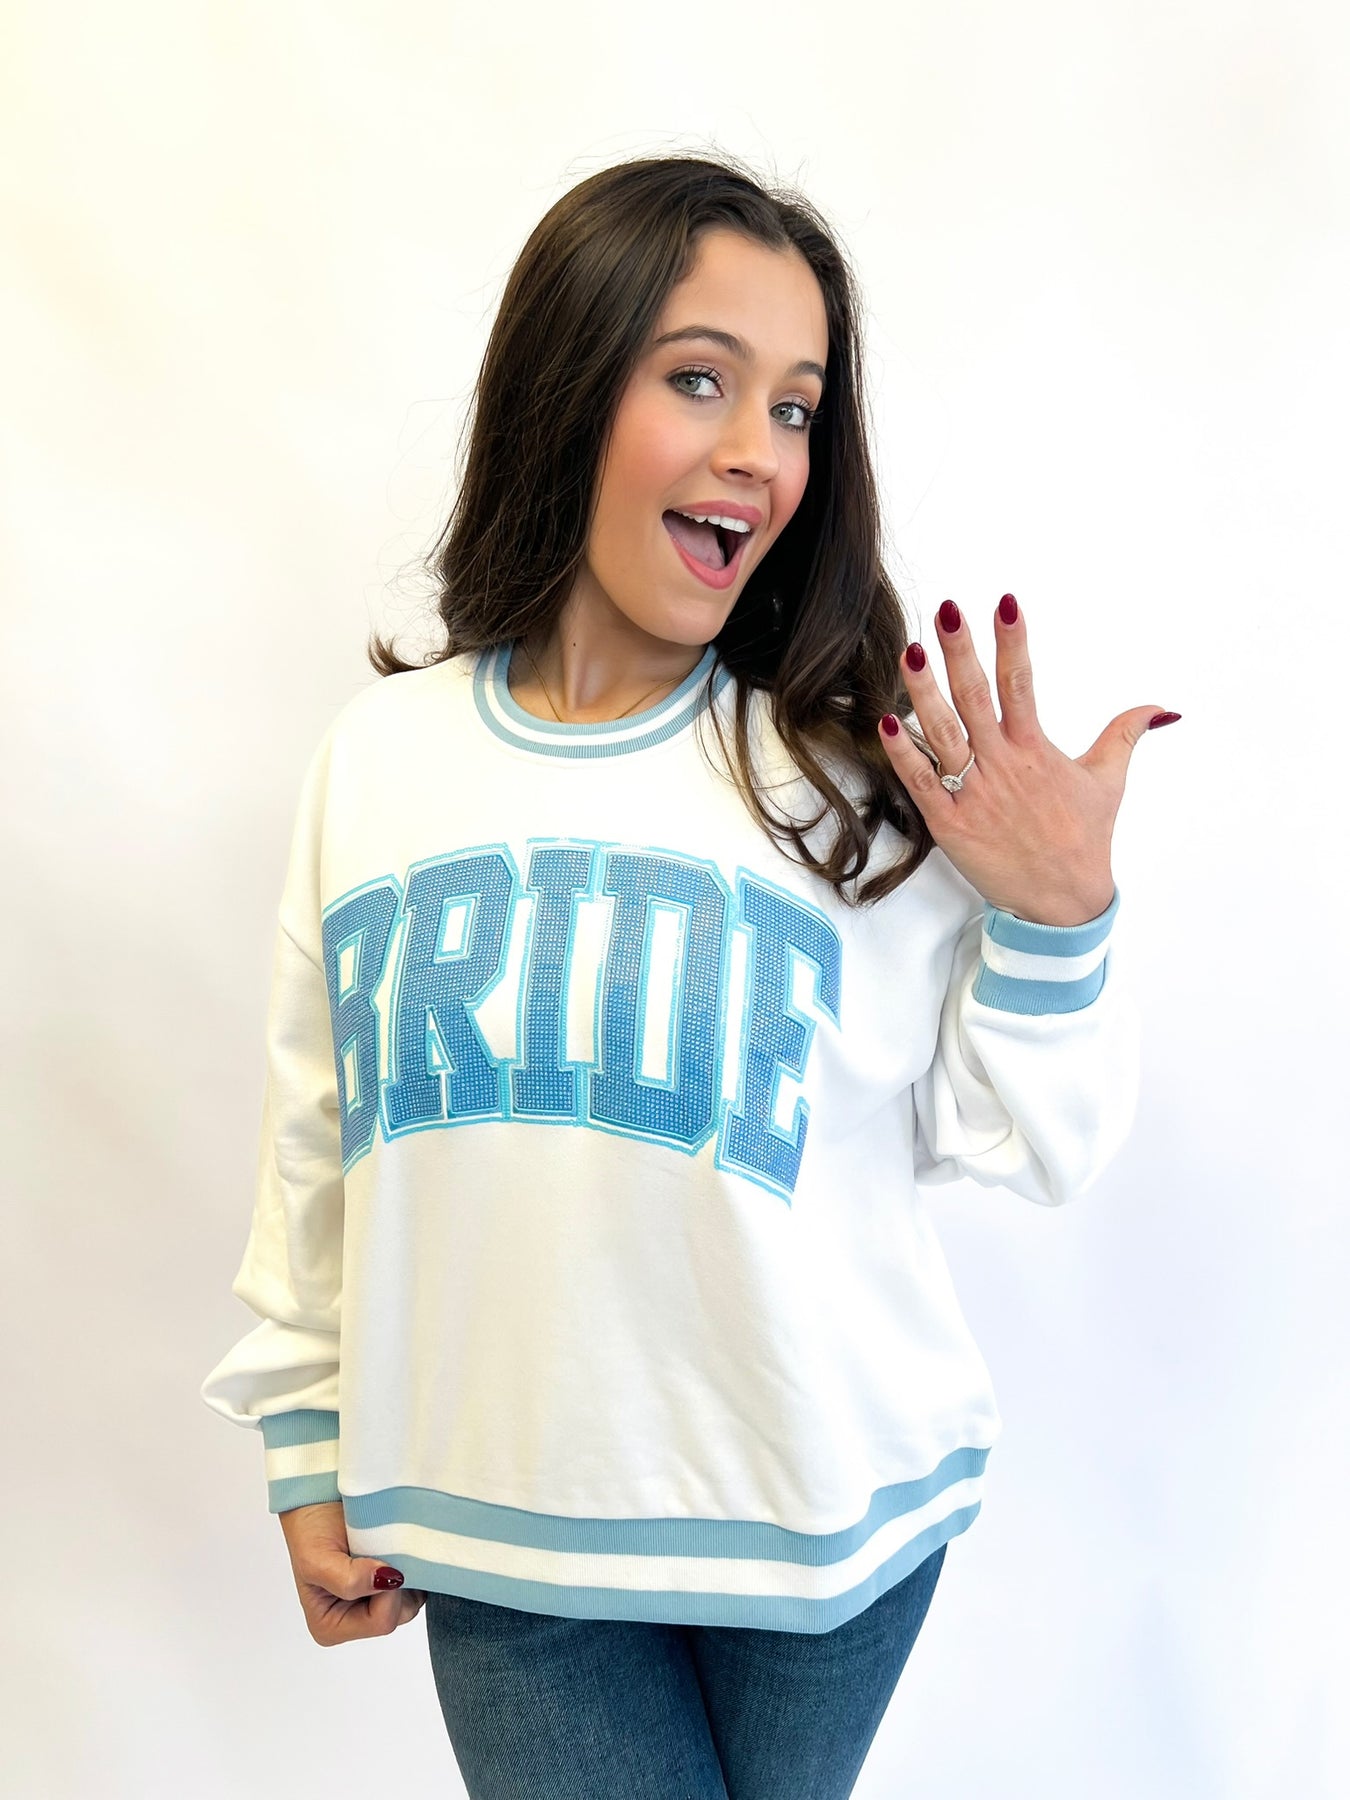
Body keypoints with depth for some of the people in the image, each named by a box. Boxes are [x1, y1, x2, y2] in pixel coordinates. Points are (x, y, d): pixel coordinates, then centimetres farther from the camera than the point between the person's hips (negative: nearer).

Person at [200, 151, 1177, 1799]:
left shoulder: (859, 770, -8)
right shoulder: (378, 756, -2)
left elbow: (1018, 1151, -5)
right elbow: (318, 1137, 6)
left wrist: (1053, 926, -22)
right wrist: (308, 1450, 11)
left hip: (825, 1514, 0)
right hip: (496, 1530, 1)